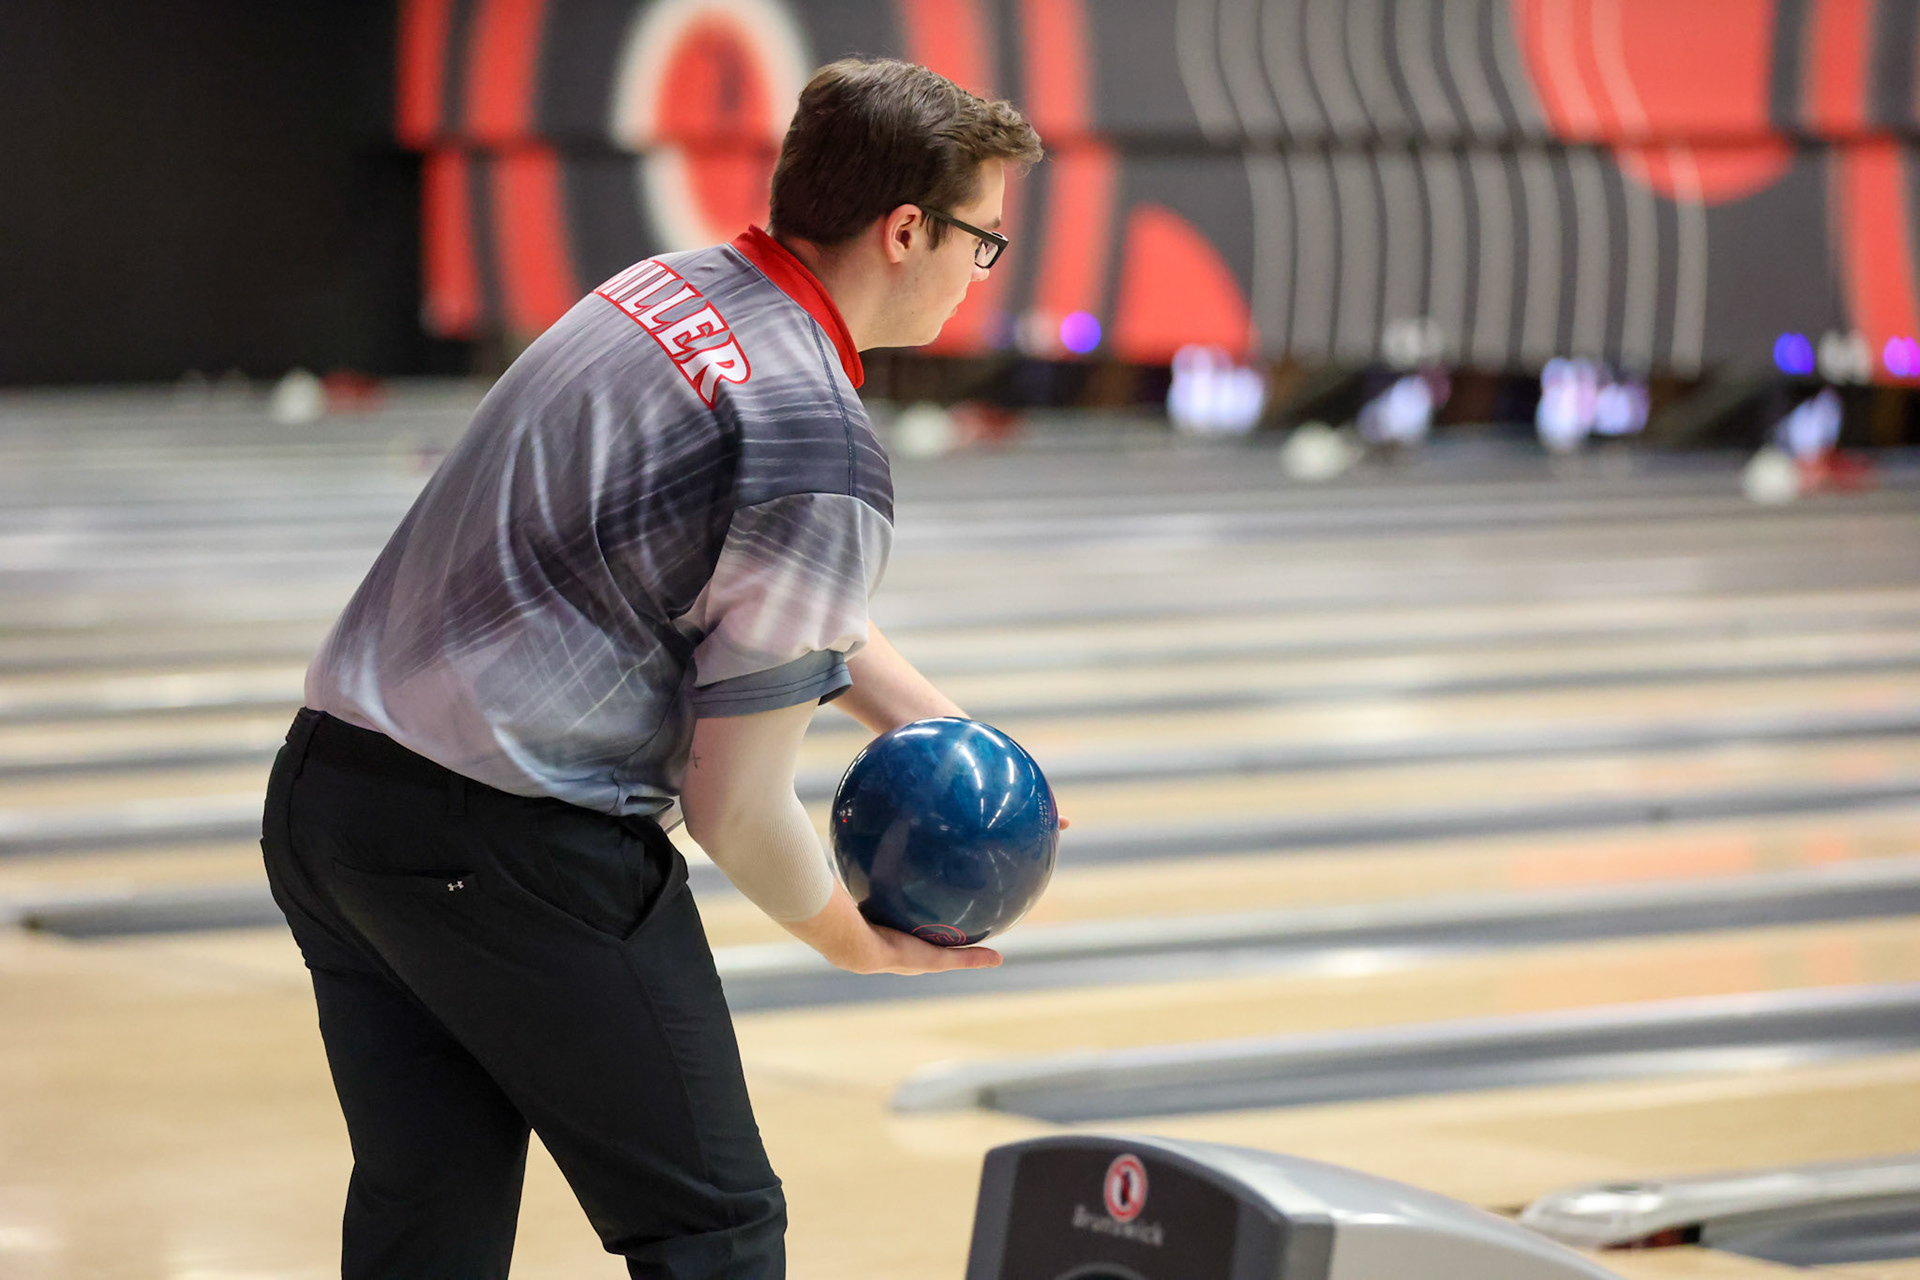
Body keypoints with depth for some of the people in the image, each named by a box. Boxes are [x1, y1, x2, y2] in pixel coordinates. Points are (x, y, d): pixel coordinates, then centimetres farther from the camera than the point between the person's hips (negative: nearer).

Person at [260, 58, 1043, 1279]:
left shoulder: (663, 292, 9)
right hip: (518, 855, -9)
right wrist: (853, 939, 8)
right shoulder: (821, 449, -16)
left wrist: (941, 728, 18)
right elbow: (736, 807, -10)